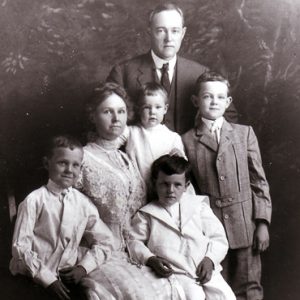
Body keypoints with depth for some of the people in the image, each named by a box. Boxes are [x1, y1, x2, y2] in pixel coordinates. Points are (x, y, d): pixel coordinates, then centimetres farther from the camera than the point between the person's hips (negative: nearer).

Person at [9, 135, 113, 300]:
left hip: (68, 279, 3)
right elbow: (20, 246, -9)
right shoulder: (34, 201, -7)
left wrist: (83, 267, -3)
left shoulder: (84, 204, 3)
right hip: (34, 280, -3)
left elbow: (104, 242, 11)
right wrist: (48, 279, -12)